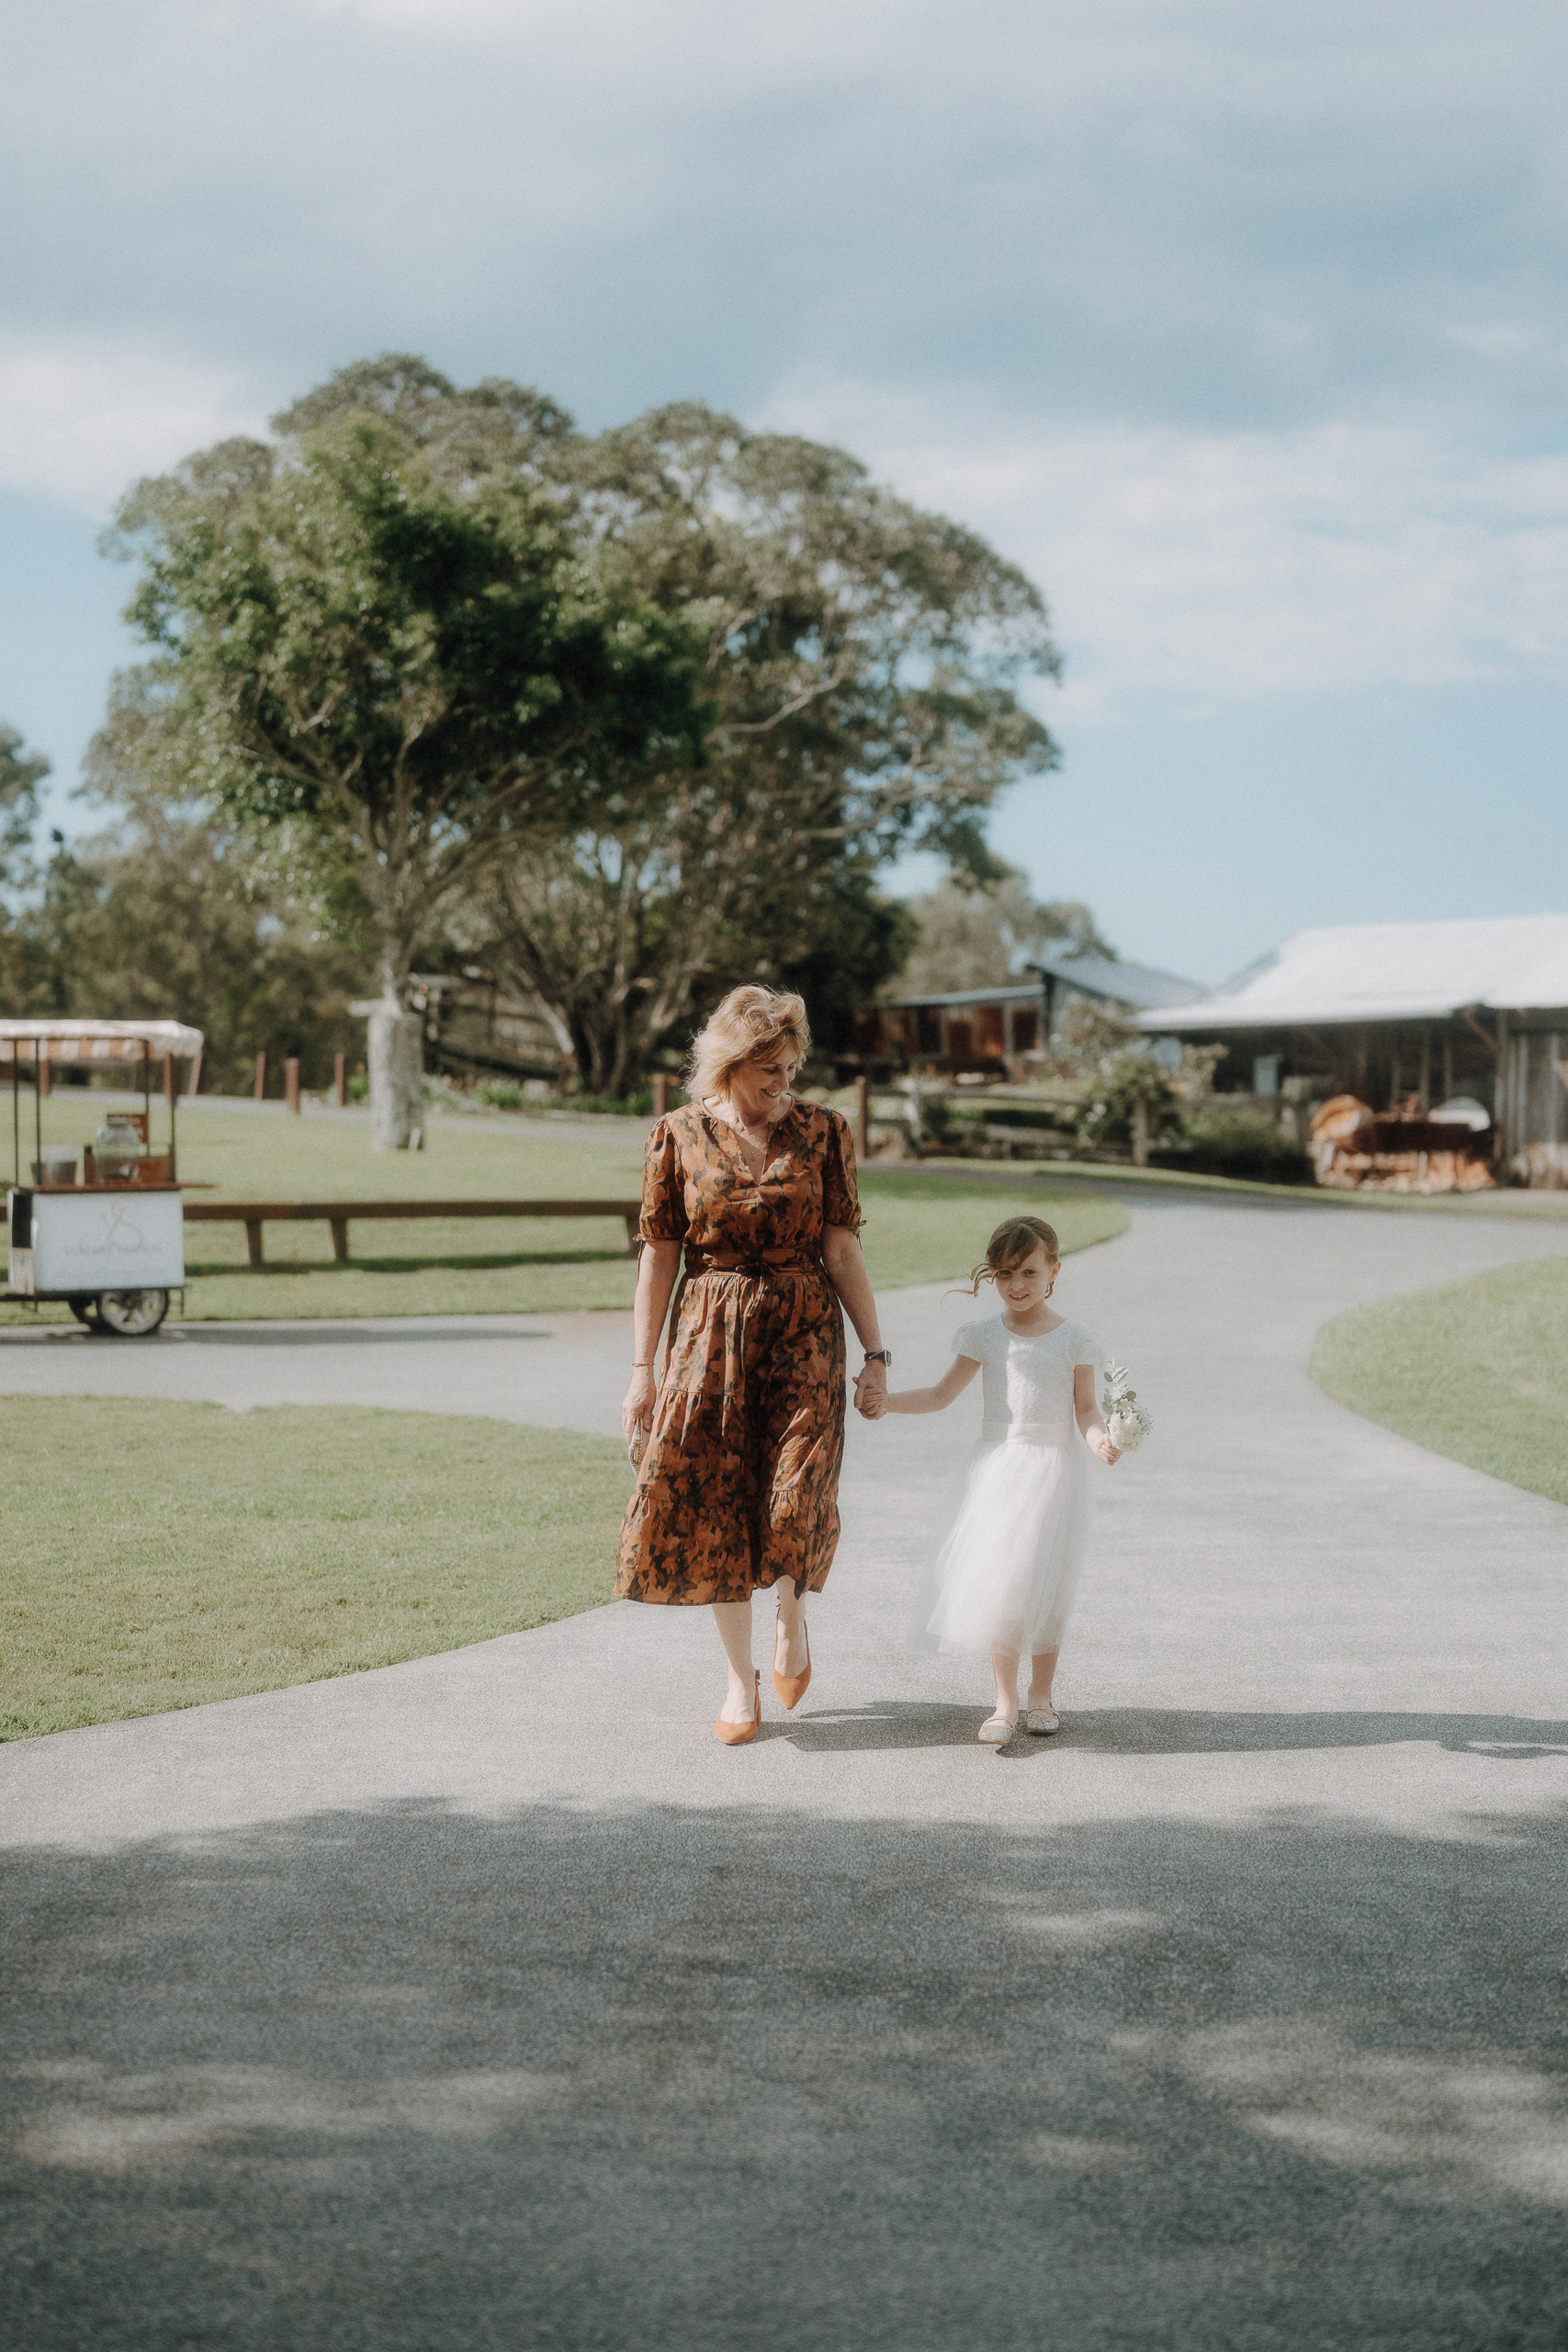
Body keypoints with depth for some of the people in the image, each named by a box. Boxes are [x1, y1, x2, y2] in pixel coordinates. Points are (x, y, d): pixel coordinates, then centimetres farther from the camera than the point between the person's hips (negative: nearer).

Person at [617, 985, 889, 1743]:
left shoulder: (822, 1132, -1)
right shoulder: (679, 1137, -1)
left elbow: (843, 1251, 0)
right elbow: (658, 1256, 1)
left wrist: (875, 1354, -3)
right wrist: (642, 1370, -1)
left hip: (803, 1334, -1)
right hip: (708, 1337, 1)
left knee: (795, 1499, -12)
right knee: (712, 1503, 1)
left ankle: (790, 1617, 21)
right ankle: (741, 1679, 17)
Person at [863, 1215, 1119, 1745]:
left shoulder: (1074, 1339, -2)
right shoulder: (985, 1335, 3)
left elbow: (1085, 1406, -1)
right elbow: (941, 1395, 6)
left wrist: (1099, 1437, -22)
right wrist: (887, 1400, -7)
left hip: (1054, 1470, -2)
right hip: (999, 1467, 2)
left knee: (1045, 1583, 2)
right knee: (998, 1582, -1)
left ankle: (1040, 1695, 18)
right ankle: (1005, 1701, 9)